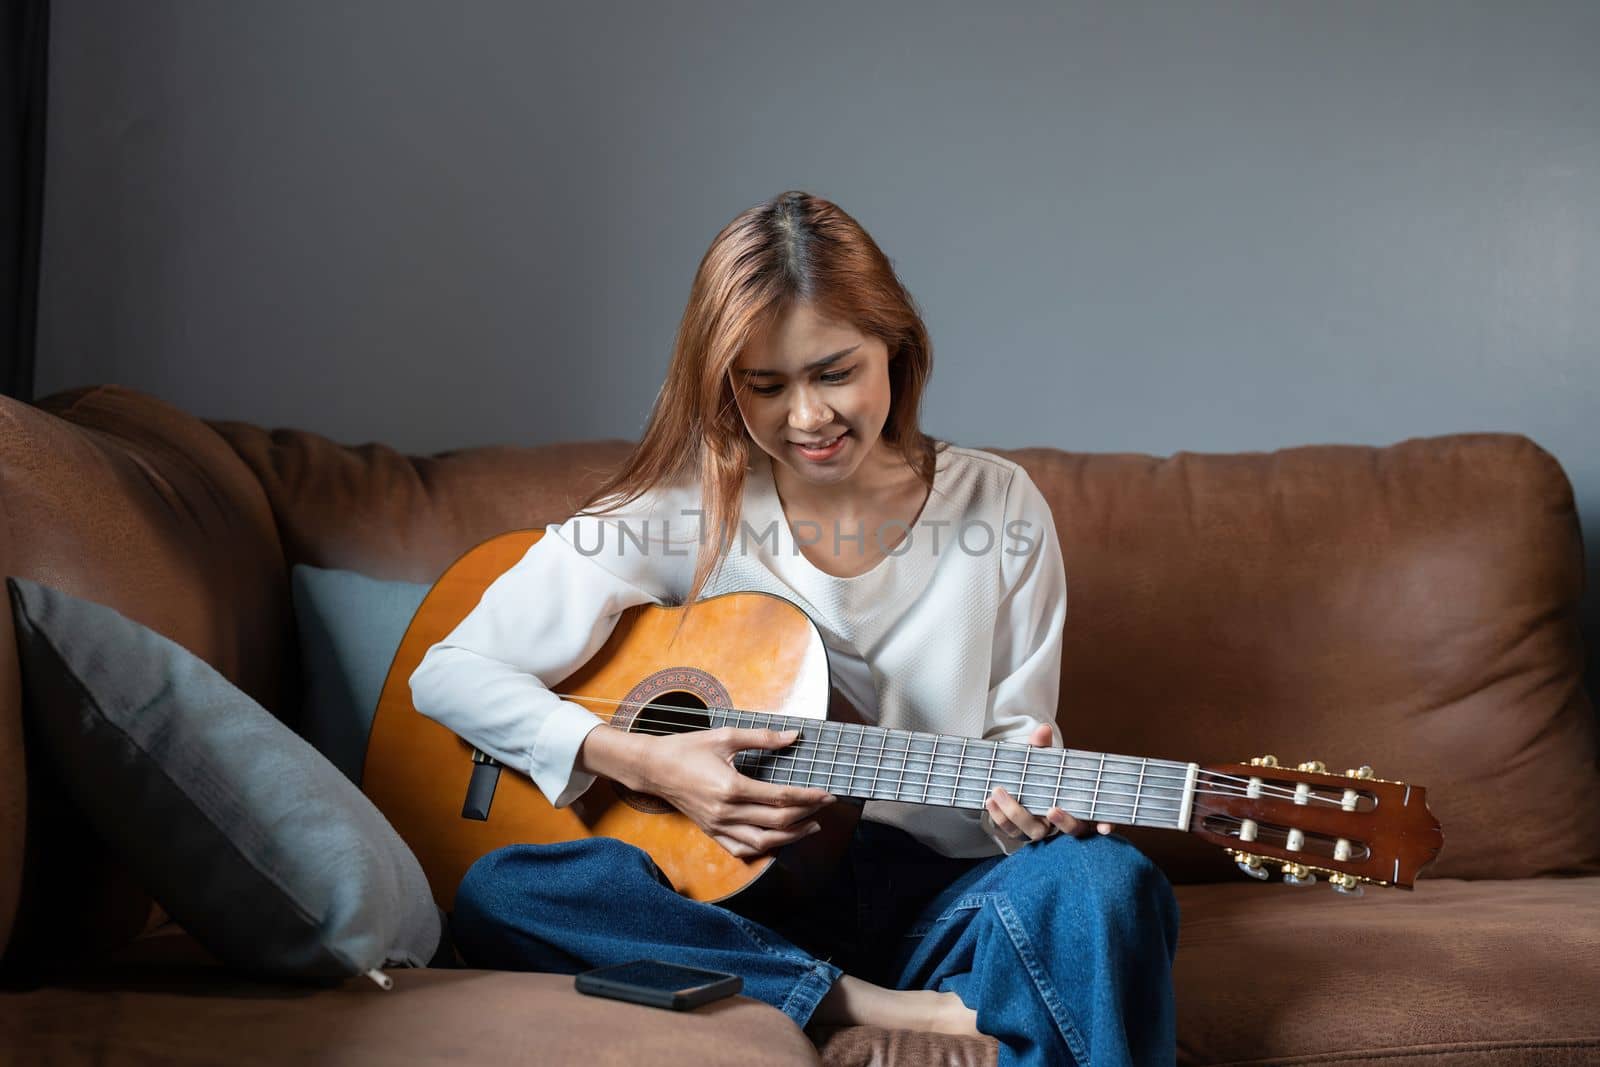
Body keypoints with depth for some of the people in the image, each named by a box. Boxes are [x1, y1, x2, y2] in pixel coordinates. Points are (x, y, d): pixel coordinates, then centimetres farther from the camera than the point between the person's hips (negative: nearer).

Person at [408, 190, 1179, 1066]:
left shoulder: (998, 508, 2)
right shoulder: (677, 510, -2)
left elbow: (1016, 726, 8)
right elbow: (451, 671, -3)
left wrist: (1029, 793, -16)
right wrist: (640, 762, -16)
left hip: (938, 900, -1)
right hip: (738, 903, 1)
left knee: (1102, 881, -34)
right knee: (498, 892, -29)